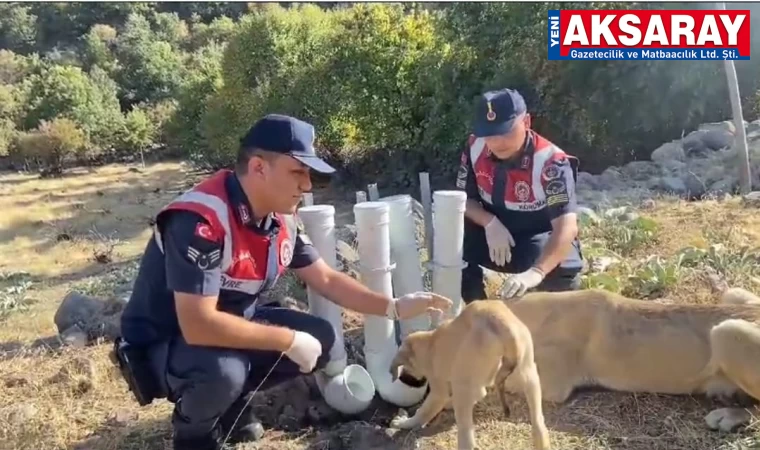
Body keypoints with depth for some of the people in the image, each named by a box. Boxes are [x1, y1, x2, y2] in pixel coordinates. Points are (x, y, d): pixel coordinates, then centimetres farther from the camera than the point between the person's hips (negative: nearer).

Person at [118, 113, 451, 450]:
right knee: (223, 371, -37)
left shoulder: (282, 218, -7)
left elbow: (327, 280, 4)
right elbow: (198, 325, -36)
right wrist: (289, 341, -28)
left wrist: (394, 308, -5)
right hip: (164, 342, -7)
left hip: (232, 325, 8)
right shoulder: (201, 220, -32)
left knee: (320, 338, -3)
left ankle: (232, 402, 14)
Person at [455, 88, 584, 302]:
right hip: (496, 234, 4)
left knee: (559, 275, -35)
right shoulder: (475, 147, -13)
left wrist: (535, 273, -57)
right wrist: (490, 223, -26)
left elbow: (567, 227, -39)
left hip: (541, 240, -4)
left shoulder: (551, 162, -28)